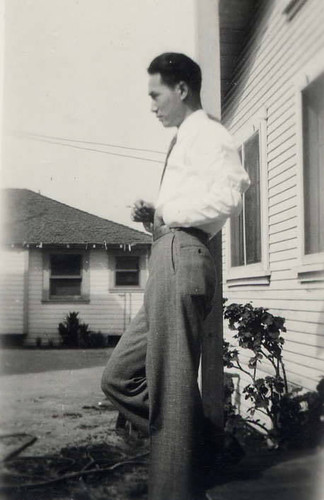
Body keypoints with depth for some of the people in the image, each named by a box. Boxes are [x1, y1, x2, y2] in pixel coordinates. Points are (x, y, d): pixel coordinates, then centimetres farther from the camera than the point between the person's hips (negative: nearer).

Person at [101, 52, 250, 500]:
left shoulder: (207, 133, -2)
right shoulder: (186, 141, 28)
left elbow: (229, 195, -20)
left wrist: (167, 211, -10)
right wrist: (154, 215, 15)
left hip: (180, 254, -10)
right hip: (169, 258, 10)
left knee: (171, 386, -8)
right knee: (119, 377, 9)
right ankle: (197, 445, 13)